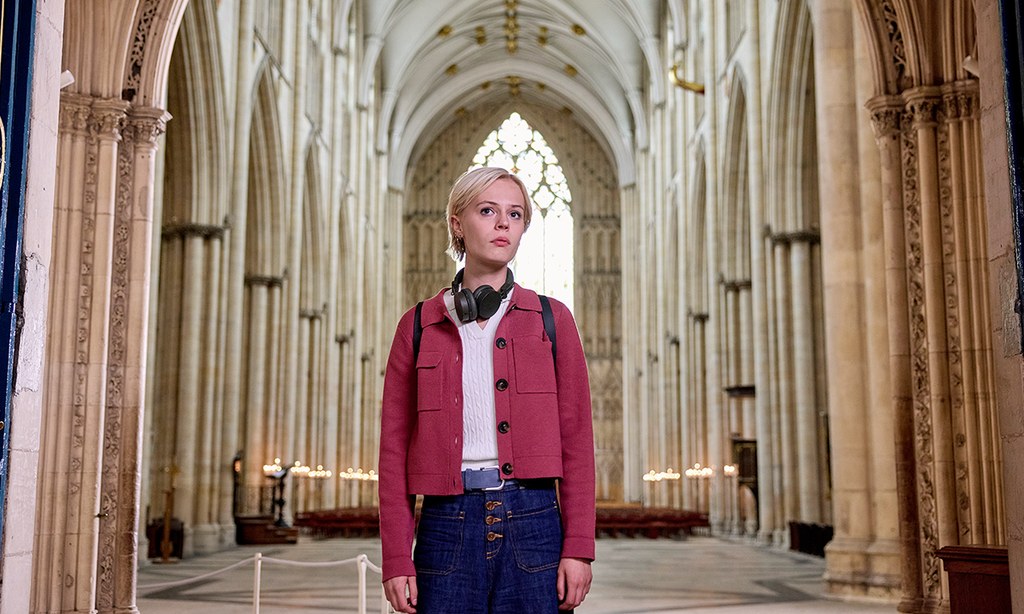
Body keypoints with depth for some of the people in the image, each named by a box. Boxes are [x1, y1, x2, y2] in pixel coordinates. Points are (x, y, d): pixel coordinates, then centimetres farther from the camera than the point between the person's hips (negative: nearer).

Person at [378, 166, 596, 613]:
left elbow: (577, 441, 3)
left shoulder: (551, 319, 6)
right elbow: (395, 446, 5)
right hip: (448, 524, 0)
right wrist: (397, 559, -1)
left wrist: (578, 547, -4)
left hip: (532, 521, 0)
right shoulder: (419, 325, 6)